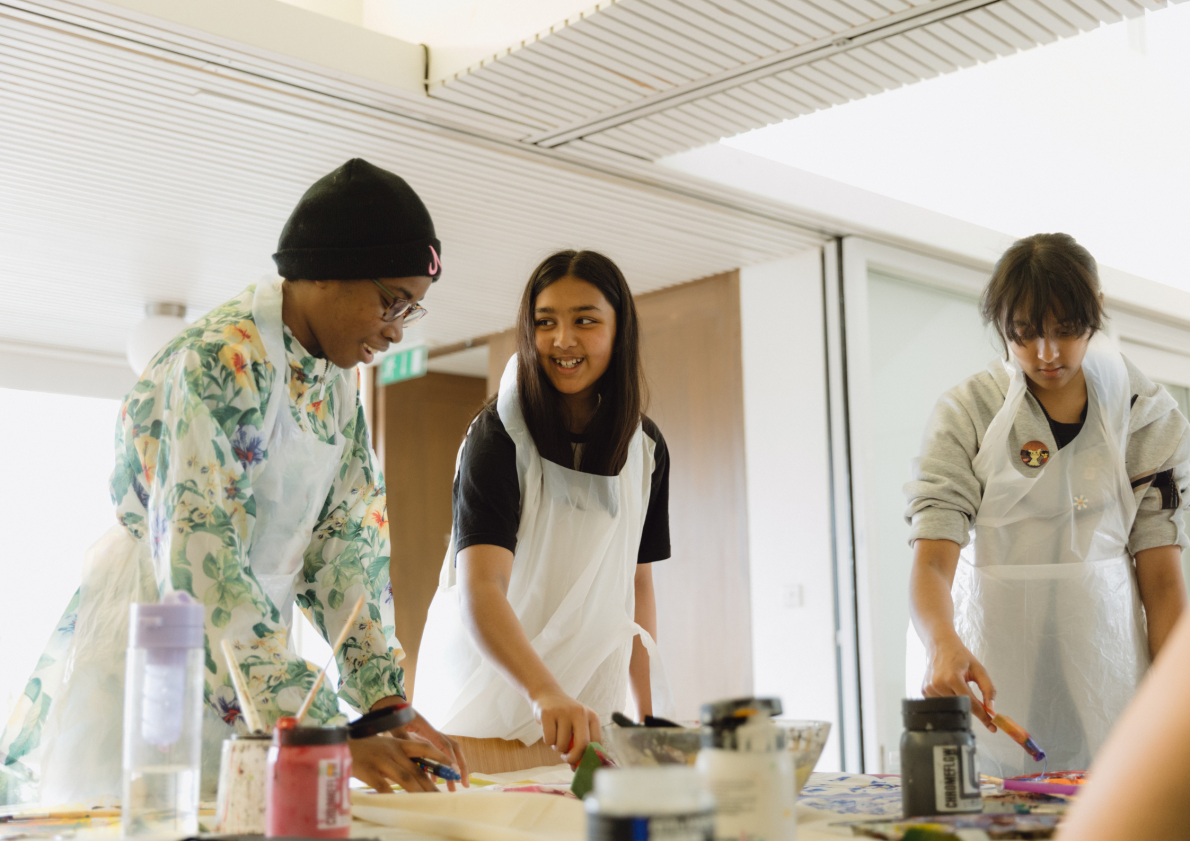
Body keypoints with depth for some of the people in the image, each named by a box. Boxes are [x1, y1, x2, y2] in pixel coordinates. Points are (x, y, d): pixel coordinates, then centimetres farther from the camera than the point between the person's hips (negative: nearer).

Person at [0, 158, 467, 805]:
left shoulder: (337, 380, 6)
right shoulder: (218, 361, -21)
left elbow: (345, 540, 3)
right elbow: (201, 564, -29)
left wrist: (386, 702, -7)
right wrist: (325, 737, -32)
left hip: (254, 636, 8)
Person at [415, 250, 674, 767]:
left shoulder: (645, 447, 1)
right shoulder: (498, 435, -17)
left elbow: (637, 583, 10)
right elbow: (479, 589, -30)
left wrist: (648, 716, 4)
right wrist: (545, 692, -47)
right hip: (491, 705, -4)